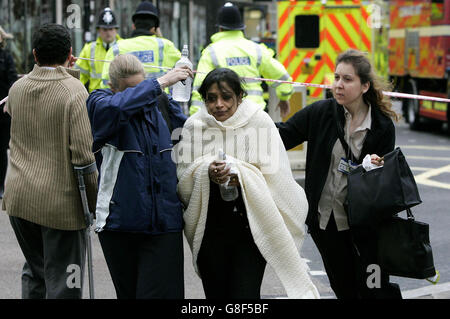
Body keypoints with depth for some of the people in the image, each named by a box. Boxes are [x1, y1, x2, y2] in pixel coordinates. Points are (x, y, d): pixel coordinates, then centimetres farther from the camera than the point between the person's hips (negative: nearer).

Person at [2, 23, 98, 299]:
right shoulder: (75, 91, -14)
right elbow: (84, 154, -19)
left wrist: (66, 72, 19)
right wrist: (94, 202, -9)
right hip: (61, 201, -6)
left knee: (35, 272, 23)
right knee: (63, 285, 2)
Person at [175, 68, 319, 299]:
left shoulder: (259, 121, -2)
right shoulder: (194, 126, 4)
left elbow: (274, 176, -6)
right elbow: (183, 178, 1)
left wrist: (242, 177, -22)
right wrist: (206, 173, -19)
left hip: (251, 225, -2)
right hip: (211, 226, 3)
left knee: (245, 294, -10)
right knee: (215, 292, 5)